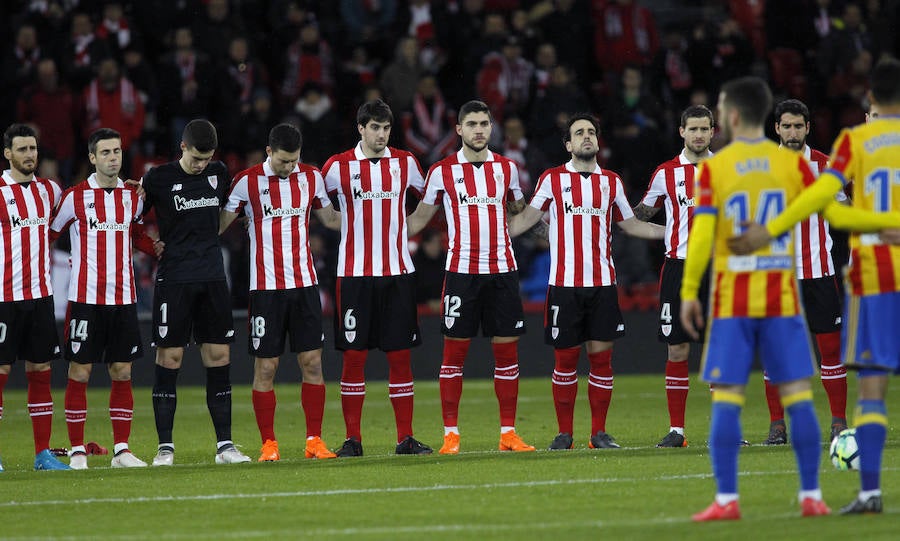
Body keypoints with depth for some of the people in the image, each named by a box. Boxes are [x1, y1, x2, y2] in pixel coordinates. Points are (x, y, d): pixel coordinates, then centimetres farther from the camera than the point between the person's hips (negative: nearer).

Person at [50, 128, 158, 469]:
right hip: (85, 297, -4)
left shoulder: (132, 196, 9)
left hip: (123, 298, 4)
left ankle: (121, 450, 9)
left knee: (122, 371, 4)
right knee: (79, 372, -2)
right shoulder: (76, 197, -3)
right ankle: (77, 450, 4)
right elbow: (49, 234, 5)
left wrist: (157, 249, 10)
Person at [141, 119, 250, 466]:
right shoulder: (159, 178, -4)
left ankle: (224, 444, 5)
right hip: (174, 279, -4)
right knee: (169, 358, -4)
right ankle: (165, 447, 1)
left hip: (213, 279, 4)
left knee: (219, 356, 2)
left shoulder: (219, 174, 8)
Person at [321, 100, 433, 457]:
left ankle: (405, 438, 5)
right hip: (355, 274, -2)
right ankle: (352, 439, 3)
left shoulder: (405, 163, 6)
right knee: (354, 356, -2)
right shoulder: (338, 166, -1)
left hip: (397, 272, 2)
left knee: (400, 355, 2)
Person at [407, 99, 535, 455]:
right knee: (454, 350, -3)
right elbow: (420, 217, 11)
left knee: (507, 349, 2)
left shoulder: (506, 168, 9)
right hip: (461, 269, -2)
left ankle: (508, 433, 6)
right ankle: (450, 435, 2)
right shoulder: (443, 171, 3)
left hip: (502, 269, 2)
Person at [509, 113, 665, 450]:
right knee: (566, 359, -1)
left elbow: (630, 224, 21)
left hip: (603, 284, 2)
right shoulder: (553, 179, 4)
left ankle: (599, 432, 7)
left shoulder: (611, 181, 11)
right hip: (564, 284, -2)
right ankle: (564, 433, 8)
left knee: (601, 357, 0)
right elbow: (527, 218, 11)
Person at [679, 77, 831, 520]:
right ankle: (811, 496, 1)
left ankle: (726, 499, -6)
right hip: (781, 296, 2)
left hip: (732, 297, -2)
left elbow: (700, 234, -9)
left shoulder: (712, 169, -4)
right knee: (797, 394, 4)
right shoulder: (791, 163, 1)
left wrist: (689, 293, -3)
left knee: (727, 398, 0)